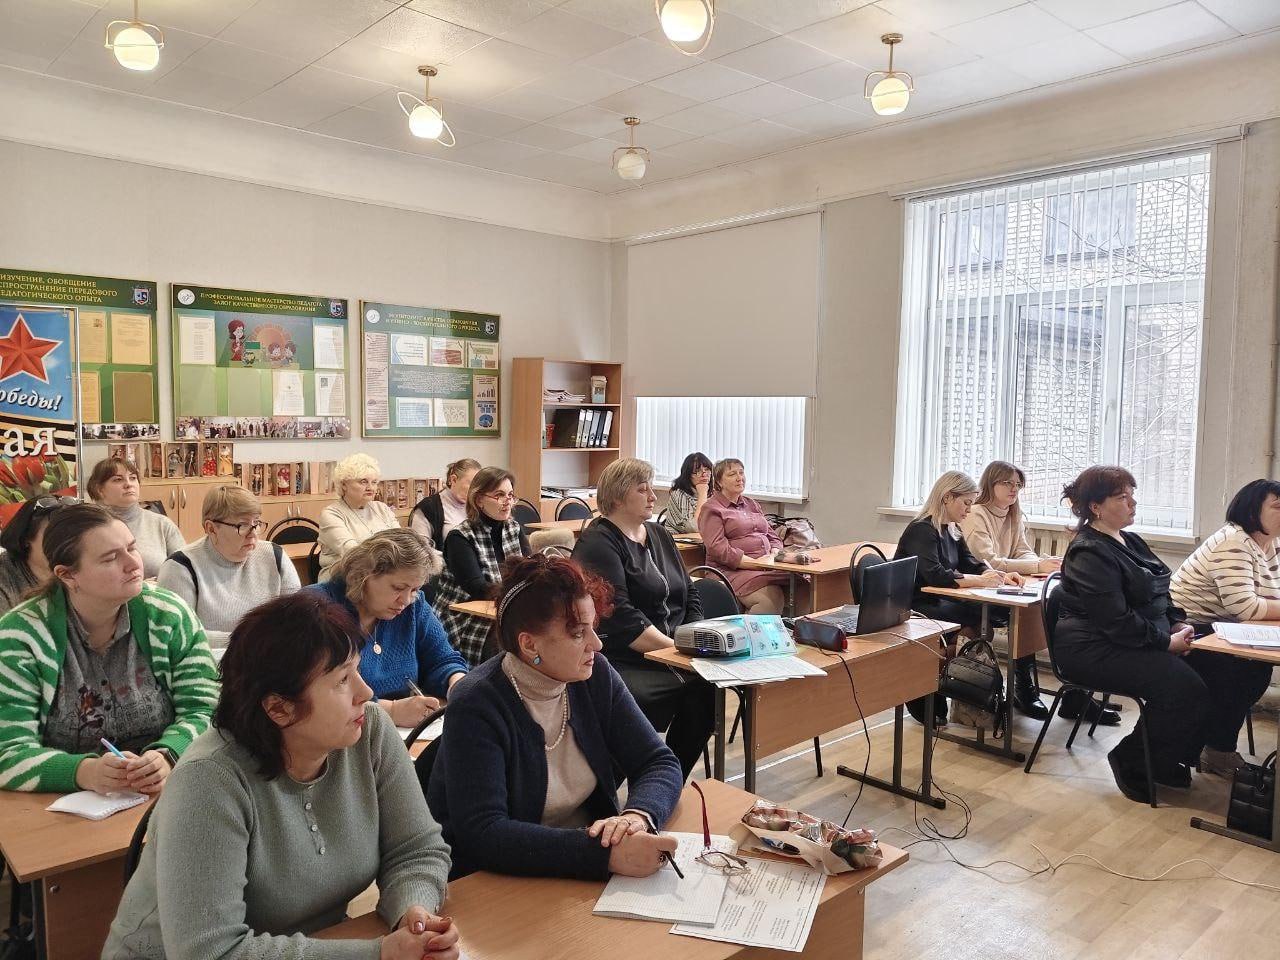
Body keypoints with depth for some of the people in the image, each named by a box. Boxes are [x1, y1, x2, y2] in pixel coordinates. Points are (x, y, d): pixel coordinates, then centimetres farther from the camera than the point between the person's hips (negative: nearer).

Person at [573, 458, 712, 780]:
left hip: (671, 653, 7)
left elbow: (690, 595, 19)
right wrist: (676, 647, -19)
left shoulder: (659, 535, 19)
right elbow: (620, 616, -16)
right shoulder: (597, 545, -6)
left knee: (706, 688, -24)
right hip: (621, 660, -7)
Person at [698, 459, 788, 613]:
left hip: (766, 566, 7)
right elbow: (717, 548, -10)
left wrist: (775, 553, 2)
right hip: (732, 571, -7)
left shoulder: (752, 504, 27)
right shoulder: (711, 509, 3)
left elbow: (772, 535, 26)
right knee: (772, 597, -33)